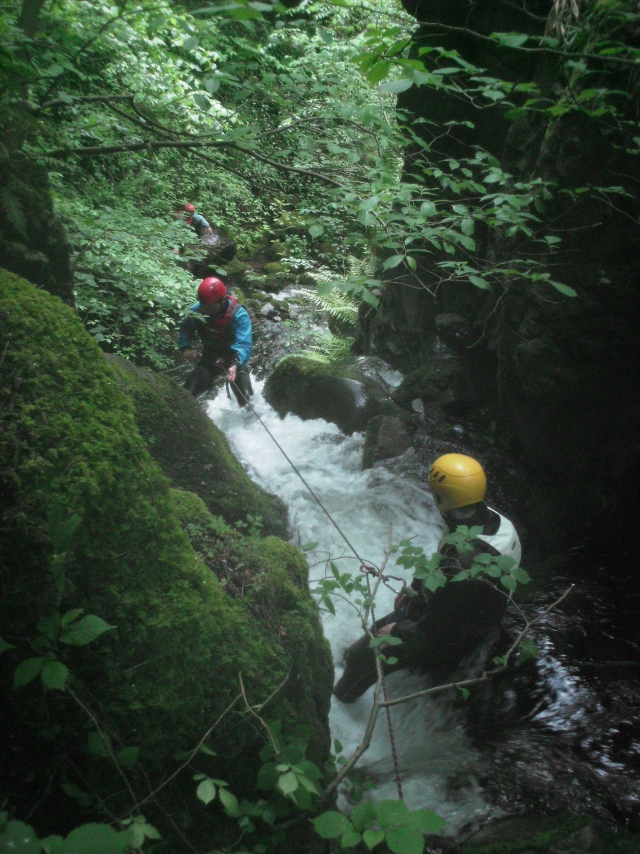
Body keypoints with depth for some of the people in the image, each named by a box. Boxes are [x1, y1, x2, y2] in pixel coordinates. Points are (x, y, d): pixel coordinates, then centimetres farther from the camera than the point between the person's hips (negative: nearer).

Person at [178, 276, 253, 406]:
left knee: (246, 400, -10)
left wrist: (235, 365, -52)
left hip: (234, 362, -3)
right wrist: (185, 348, -17)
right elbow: (185, 330, 4)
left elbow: (244, 344, -34)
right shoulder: (196, 311, -13)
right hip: (208, 360, 3)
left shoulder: (239, 315, -26)